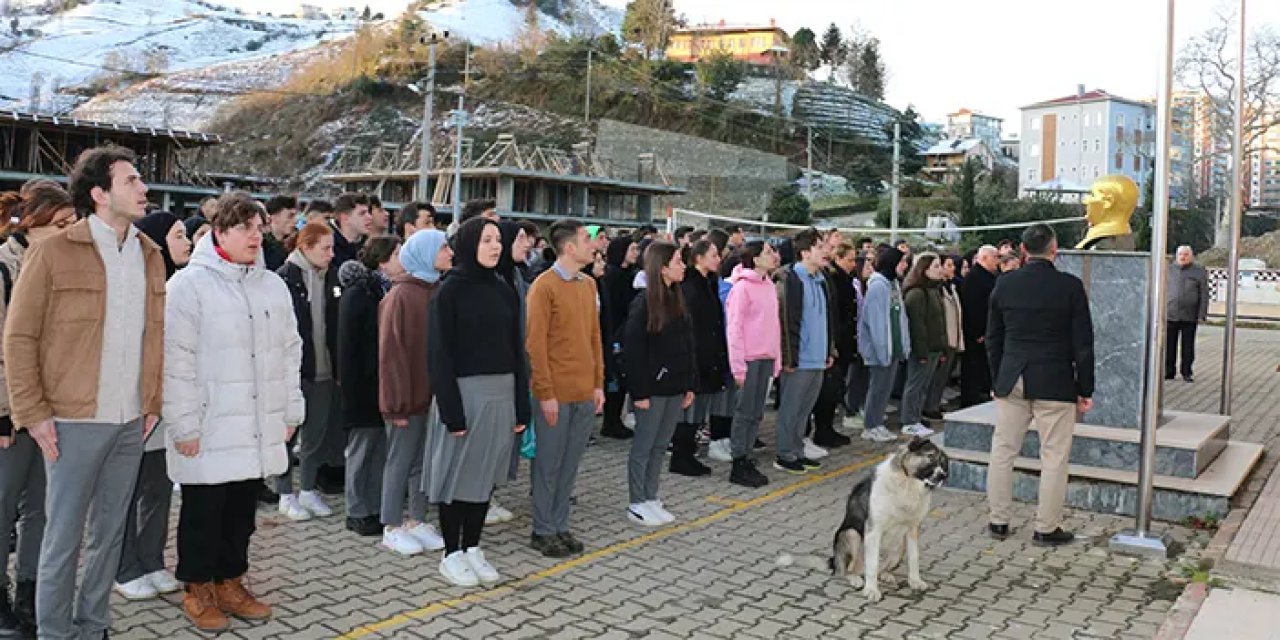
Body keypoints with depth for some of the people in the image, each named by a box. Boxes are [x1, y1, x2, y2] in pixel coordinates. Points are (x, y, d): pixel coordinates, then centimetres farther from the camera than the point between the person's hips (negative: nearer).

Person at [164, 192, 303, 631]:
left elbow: (290, 352, 14)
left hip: (259, 427, 5)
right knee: (204, 512, 8)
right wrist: (184, 425, -14)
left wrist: (290, 411, 12)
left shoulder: (273, 286, 10)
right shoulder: (190, 284, -8)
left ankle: (231, 583, 29)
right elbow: (176, 360, -12)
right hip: (209, 428, -5)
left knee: (242, 510, 14)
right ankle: (199, 589, 24)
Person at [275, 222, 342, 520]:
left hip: (323, 369, 5)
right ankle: (286, 495, 19)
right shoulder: (285, 278, -11)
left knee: (317, 433, 13)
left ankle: (309, 490, 26)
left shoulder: (331, 277, 6)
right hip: (294, 369, -5)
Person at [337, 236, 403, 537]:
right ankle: (357, 513, 15)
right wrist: (351, 387, -16)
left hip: (385, 385, 6)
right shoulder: (358, 294, -11)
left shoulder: (391, 290, 8)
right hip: (365, 385, -6)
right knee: (362, 449, 4)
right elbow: (348, 346, -13)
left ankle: (377, 507, 23)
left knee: (382, 448, 12)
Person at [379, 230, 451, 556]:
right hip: (409, 395, -6)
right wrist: (398, 402, -15)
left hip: (433, 392, 6)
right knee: (400, 460, 5)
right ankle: (392, 527, 18)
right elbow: (391, 352, -14)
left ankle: (417, 520, 27)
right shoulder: (400, 296, -13)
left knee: (424, 459, 14)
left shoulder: (439, 291, 6)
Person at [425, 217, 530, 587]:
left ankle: (473, 548, 25)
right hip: (465, 391, -5)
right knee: (459, 473, 3)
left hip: (501, 393, 6)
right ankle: (452, 554, 16)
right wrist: (451, 410, -16)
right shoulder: (450, 291, -7)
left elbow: (516, 350, 11)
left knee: (486, 473, 11)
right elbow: (439, 354, -10)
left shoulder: (504, 291, 9)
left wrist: (521, 405, 7)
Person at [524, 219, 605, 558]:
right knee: (549, 464, 4)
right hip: (557, 392, -6)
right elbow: (535, 343, -12)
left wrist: (598, 382, 10)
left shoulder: (589, 284, 12)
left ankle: (560, 526, 24)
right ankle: (543, 531, 16)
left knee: (570, 464, 12)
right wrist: (546, 392, -14)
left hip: (586, 391, 6)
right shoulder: (544, 286, -10)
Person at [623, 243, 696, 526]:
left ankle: (651, 499, 23)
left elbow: (688, 345, 13)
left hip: (675, 387, 7)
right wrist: (639, 392, -16)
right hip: (653, 388, -7)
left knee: (660, 445, 13)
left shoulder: (678, 300, 10)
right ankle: (637, 504, 14)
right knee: (644, 446, 3)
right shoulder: (644, 303, -12)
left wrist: (690, 384, 9)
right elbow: (633, 350, -14)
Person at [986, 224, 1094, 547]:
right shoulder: (1071, 286, -8)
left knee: (1003, 451, 11)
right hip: (1055, 384, -3)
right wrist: (1085, 390, 2)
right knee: (1054, 457, 6)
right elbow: (1083, 343, -5)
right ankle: (1047, 528, 11)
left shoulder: (1004, 284, 1)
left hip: (1011, 382, 3)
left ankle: (998, 521, 18)